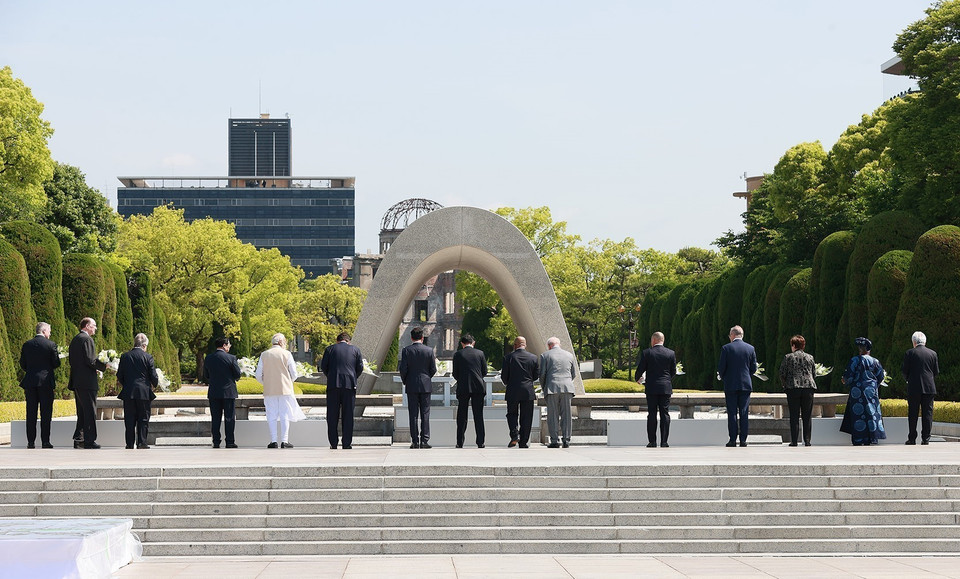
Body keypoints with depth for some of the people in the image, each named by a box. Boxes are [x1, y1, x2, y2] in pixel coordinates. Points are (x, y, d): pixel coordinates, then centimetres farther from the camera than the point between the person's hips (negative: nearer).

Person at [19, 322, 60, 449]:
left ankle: (31, 442, 3)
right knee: (46, 412, 1)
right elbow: (56, 363, -3)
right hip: (46, 381, -3)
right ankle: (45, 441, -1)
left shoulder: (27, 344, 5)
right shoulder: (51, 344, -5)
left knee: (31, 413, 5)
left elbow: (22, 365, 8)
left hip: (30, 381, 3)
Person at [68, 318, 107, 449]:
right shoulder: (87, 339, -12)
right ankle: (89, 441, -5)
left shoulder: (75, 339, 16)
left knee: (82, 412, 14)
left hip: (76, 381, 9)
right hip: (87, 382, -9)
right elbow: (90, 360, -19)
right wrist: (103, 366, -4)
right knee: (90, 412, -5)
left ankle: (78, 439, 14)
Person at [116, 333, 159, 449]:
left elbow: (119, 376, 6)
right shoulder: (148, 357, -5)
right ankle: (142, 442, 1)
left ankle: (129, 444, 6)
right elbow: (154, 377, -3)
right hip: (144, 392, -2)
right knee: (143, 418, 6)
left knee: (129, 419, 6)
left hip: (128, 392, 2)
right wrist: (154, 384, 17)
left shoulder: (124, 356, 3)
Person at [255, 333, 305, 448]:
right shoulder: (286, 354, -2)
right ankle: (284, 441, -1)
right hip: (285, 389, -2)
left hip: (269, 391, 2)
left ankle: (273, 441, 1)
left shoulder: (264, 355, 4)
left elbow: (259, 376, 4)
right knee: (285, 415, 3)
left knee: (272, 416, 4)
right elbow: (294, 374, -1)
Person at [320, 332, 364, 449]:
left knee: (332, 416, 5)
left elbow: (323, 366, 3)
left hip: (333, 384, 0)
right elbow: (360, 367, 5)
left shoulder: (329, 349, 8)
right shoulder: (355, 349, 9)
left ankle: (333, 443, 3)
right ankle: (347, 444, 2)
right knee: (348, 415, 3)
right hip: (349, 385, 0)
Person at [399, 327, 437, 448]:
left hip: (411, 386, 0)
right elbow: (433, 370, 0)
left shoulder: (406, 351, -4)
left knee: (413, 414, 2)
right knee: (425, 414, 3)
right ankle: (424, 441, -1)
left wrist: (405, 381, 11)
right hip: (426, 385, 0)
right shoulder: (429, 350, -2)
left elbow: (403, 369, -6)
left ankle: (415, 441, 0)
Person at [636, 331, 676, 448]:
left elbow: (640, 369, 0)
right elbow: (673, 372, 7)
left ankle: (652, 441, 1)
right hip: (666, 388, 1)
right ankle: (664, 442, -1)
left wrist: (638, 379, 21)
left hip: (651, 388, -1)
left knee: (652, 414, 3)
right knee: (665, 414, 2)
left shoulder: (646, 353, -4)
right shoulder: (671, 353, 2)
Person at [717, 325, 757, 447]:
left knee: (732, 413, 1)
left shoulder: (726, 348, -6)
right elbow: (754, 368, 6)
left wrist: (722, 376, 14)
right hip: (746, 385, 2)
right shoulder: (750, 348, 3)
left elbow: (721, 367, -6)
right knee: (744, 413, 4)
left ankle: (733, 440, -1)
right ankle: (743, 440, 1)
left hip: (731, 385, -2)